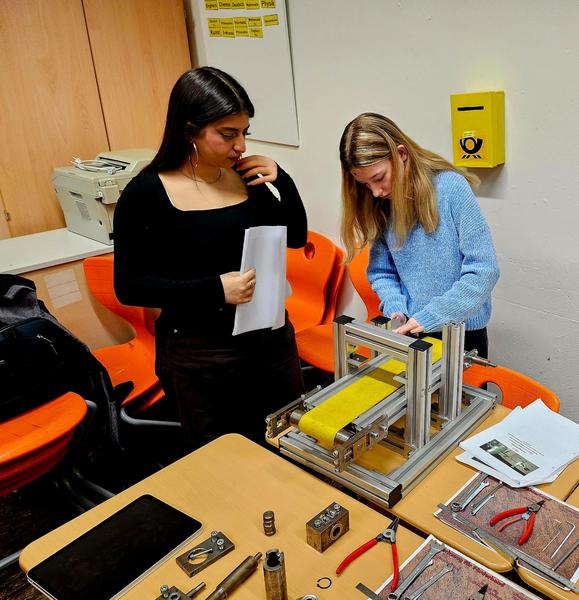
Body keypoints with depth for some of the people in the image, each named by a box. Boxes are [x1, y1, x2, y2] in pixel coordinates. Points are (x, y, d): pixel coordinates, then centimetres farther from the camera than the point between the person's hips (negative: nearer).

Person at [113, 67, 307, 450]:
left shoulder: (246, 177, 0)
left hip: (271, 337, 5)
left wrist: (282, 180, -8)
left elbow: (296, 237, 9)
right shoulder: (147, 193, -13)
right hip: (200, 353, -4)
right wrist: (214, 289, -23)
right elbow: (130, 286, -12)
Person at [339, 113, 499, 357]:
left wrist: (431, 317, -23)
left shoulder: (451, 187, -17)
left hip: (462, 331, -4)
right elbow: (381, 272, 4)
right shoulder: (380, 205, -3)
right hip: (410, 332, 4)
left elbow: (483, 270, -19)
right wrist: (395, 309, -14)